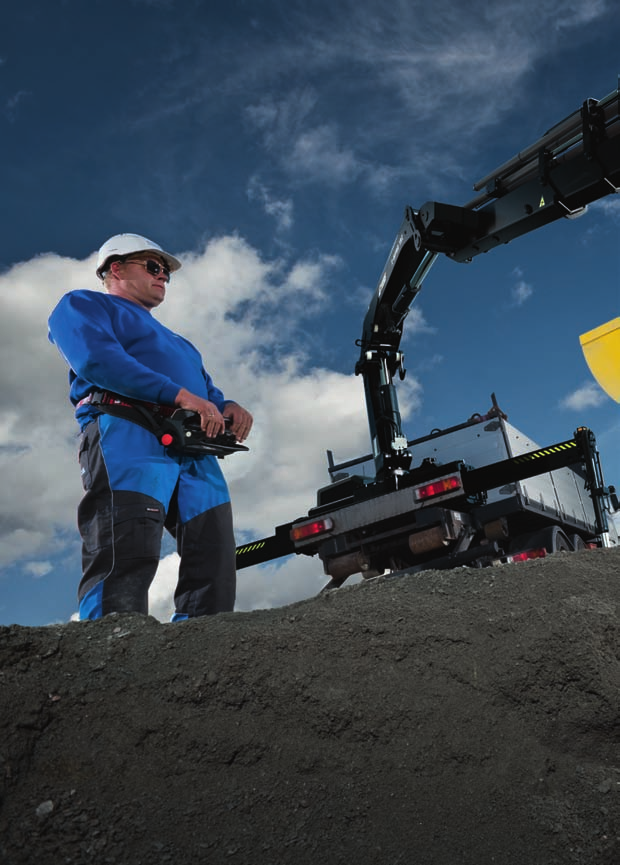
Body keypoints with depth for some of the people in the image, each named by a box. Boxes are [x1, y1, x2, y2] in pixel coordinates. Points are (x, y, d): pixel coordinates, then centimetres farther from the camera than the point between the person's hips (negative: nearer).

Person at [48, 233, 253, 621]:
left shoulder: (175, 341, 40)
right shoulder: (84, 305, 17)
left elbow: (207, 389, 30)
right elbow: (96, 358, -6)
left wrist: (227, 407, 4)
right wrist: (181, 395, -13)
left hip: (195, 452, 7)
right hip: (127, 434, -7)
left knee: (213, 573, -7)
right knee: (124, 566, -21)